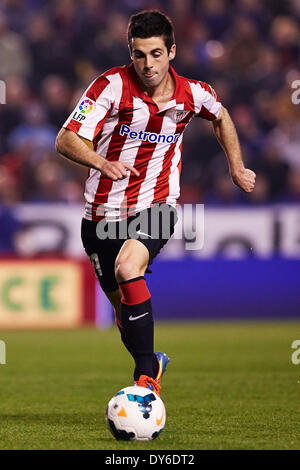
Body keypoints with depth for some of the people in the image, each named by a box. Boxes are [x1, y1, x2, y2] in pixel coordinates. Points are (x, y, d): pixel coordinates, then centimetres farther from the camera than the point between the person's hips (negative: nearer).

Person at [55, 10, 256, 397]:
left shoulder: (192, 94, -3)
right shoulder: (112, 86, -13)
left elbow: (221, 118, 21)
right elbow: (66, 140, -18)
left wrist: (237, 169, 19)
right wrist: (103, 163, -35)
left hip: (155, 208, -1)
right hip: (103, 213, 1)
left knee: (128, 269, -30)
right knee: (121, 305, 9)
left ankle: (147, 376, -26)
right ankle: (152, 364, 37)